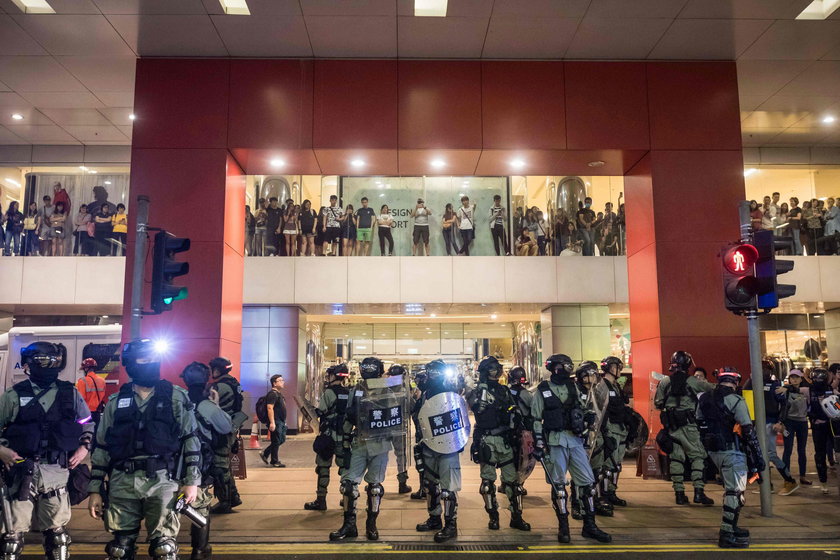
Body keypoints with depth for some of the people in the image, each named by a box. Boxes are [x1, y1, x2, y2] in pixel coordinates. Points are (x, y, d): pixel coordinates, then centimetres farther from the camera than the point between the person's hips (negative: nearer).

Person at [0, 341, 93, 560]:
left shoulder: (70, 394, 8)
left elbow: (87, 425, 17)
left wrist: (83, 448, 3)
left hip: (57, 472, 2)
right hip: (21, 472, -1)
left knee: (57, 530, 9)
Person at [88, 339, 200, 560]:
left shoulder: (176, 397, 2)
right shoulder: (116, 402, 10)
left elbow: (191, 439, 1)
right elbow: (101, 447, 12)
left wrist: (192, 481, -4)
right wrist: (95, 490, 9)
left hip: (162, 482, -2)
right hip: (122, 484, 3)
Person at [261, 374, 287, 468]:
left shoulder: (279, 394, 17)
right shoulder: (272, 394, -15)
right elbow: (270, 408, -22)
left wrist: (284, 421, 24)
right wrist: (272, 423, -27)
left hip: (281, 421, 10)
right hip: (275, 422, -10)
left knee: (282, 440, 15)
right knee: (276, 441, -1)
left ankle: (265, 453, 24)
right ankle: (274, 461, 10)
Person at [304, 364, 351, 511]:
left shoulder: (328, 392, -11)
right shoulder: (349, 393, 4)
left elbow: (320, 412, -15)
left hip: (328, 436, -5)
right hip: (345, 436, 5)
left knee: (323, 467, 4)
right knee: (345, 467, 12)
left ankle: (321, 500, 8)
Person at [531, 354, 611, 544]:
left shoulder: (572, 387, 12)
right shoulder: (542, 390, 0)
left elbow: (582, 409, 23)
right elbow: (536, 419, -1)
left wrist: (584, 421, 3)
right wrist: (538, 444, -6)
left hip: (575, 439, 4)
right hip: (555, 441, -4)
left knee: (588, 481, 2)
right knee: (558, 484, 1)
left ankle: (589, 525, 13)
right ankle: (563, 527, 12)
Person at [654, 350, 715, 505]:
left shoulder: (664, 383, 3)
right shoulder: (693, 381, -4)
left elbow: (658, 404, 5)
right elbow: (713, 388, 3)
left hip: (671, 426, 3)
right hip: (688, 424, -3)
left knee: (675, 458, 7)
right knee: (697, 456, 3)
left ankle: (679, 493, 8)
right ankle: (698, 491, -6)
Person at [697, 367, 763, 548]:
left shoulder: (704, 398, 7)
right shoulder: (736, 401, -15)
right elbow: (748, 431, -16)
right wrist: (758, 457, -12)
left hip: (713, 450, 7)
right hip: (732, 451, -7)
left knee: (729, 488, 22)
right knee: (736, 492, -1)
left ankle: (731, 527, 30)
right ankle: (727, 535, 0)